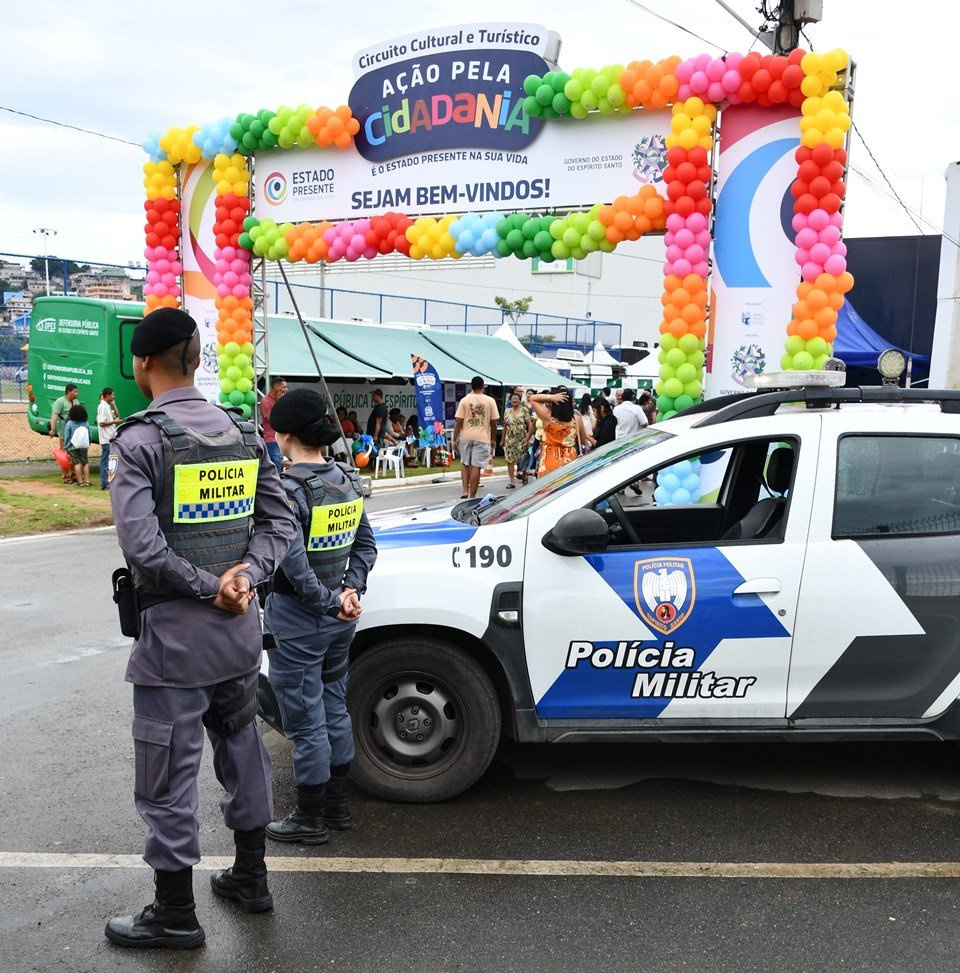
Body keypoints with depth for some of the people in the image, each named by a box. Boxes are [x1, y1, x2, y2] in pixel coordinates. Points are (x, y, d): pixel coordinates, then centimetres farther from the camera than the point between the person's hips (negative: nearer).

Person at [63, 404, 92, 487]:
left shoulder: (69, 423, -8)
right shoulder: (86, 423, 0)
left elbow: (66, 437, -6)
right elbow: (90, 436, 3)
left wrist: (66, 447, 2)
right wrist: (87, 445, 14)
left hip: (73, 447, -3)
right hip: (83, 447, 3)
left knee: (77, 463, 0)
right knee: (85, 463, 10)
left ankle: (80, 481, -1)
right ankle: (87, 481, 8)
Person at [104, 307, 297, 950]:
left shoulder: (140, 441, -14)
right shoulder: (244, 433, 5)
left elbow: (141, 544, -22)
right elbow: (280, 521, 2)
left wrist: (209, 589, -14)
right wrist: (245, 575, -10)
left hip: (174, 633, -6)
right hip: (240, 629, 7)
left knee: (170, 774, 7)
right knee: (242, 747, 20)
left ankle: (176, 915, 21)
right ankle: (251, 876, 36)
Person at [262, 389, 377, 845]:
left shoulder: (288, 488, -20)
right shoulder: (348, 481, 5)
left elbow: (293, 562, -27)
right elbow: (366, 545, 9)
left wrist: (330, 601, -17)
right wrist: (350, 591, 0)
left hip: (297, 619, -8)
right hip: (339, 619, 8)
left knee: (304, 719, 5)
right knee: (335, 708, 20)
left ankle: (310, 819, 20)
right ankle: (337, 805, 33)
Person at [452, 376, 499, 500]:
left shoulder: (464, 400, 0)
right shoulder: (490, 401, 1)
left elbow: (459, 422, -3)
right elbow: (493, 422, 2)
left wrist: (455, 439, 2)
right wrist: (493, 439, 14)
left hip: (466, 437, 1)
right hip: (482, 438, -1)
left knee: (464, 464, 17)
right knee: (476, 467, 0)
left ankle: (465, 491, 6)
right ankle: (472, 497, 2)